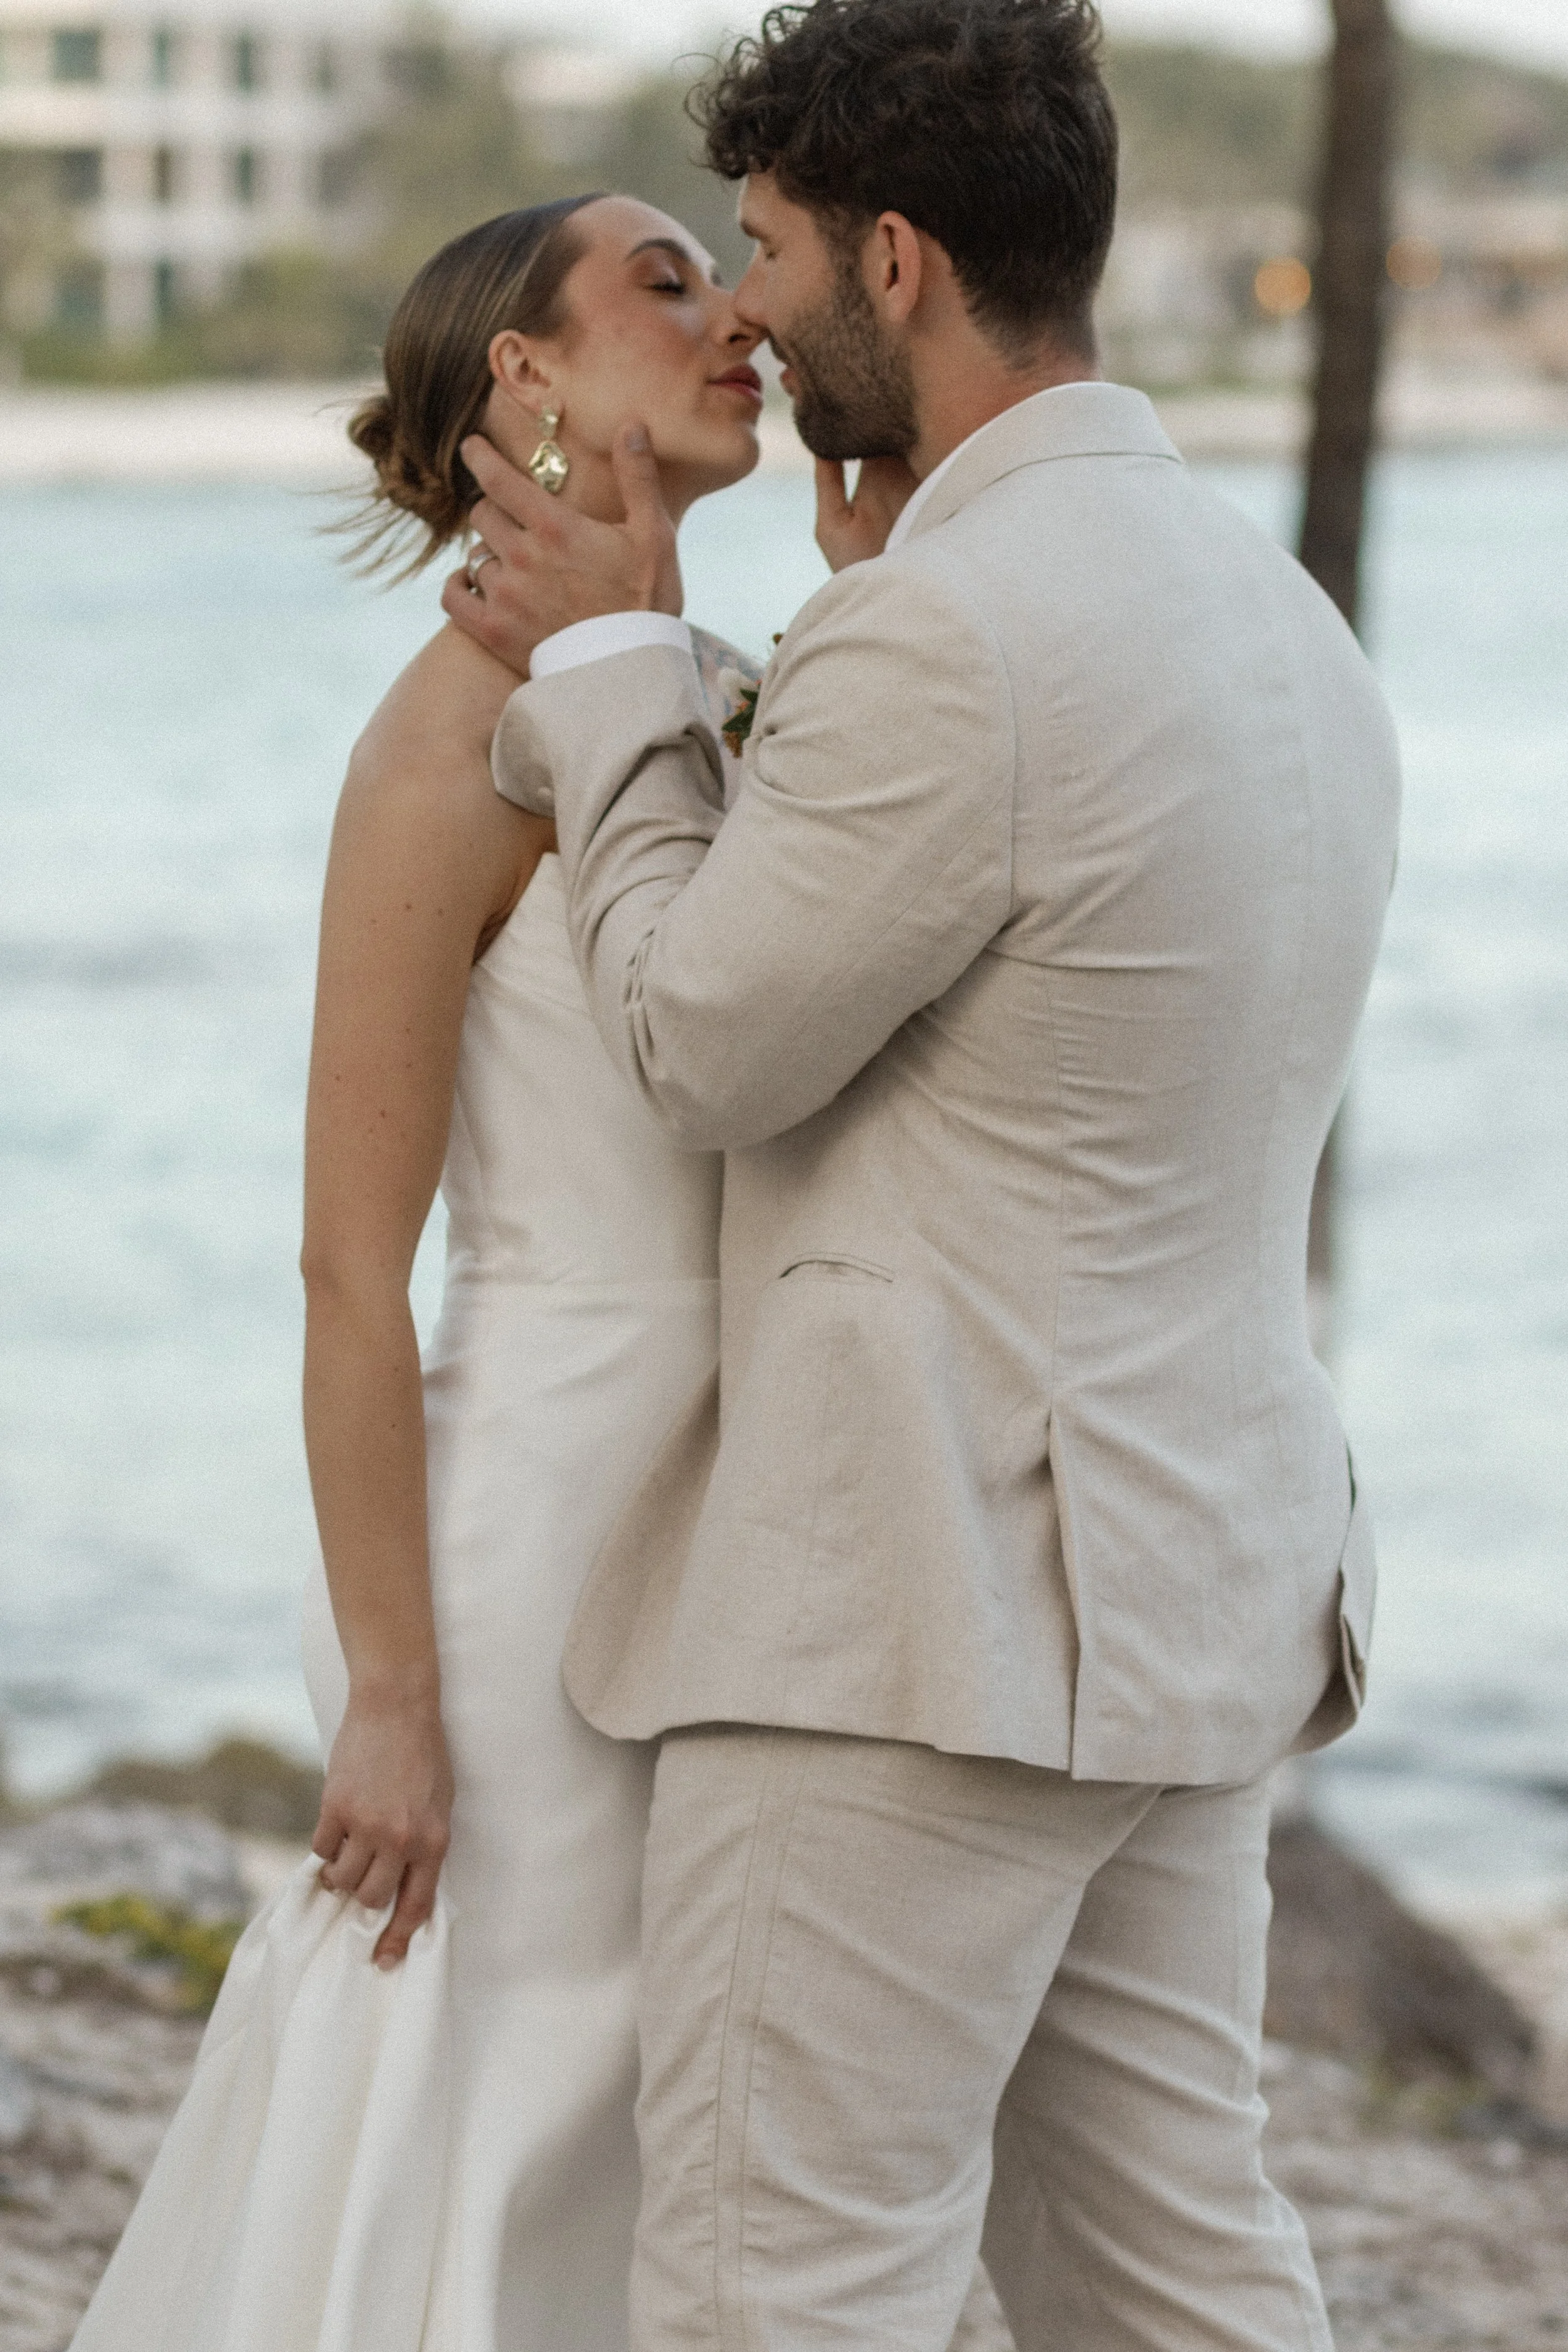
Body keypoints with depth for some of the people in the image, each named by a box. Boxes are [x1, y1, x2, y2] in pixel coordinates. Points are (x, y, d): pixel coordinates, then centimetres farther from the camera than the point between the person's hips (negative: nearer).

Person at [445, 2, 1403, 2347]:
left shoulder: (946, 633, -19)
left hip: (928, 1609, -9)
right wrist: (616, 705, 17)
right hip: (1195, 1597, 9)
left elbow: (713, 1046, -9)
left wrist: (616, 666, 4)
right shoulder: (1286, 626, 12)